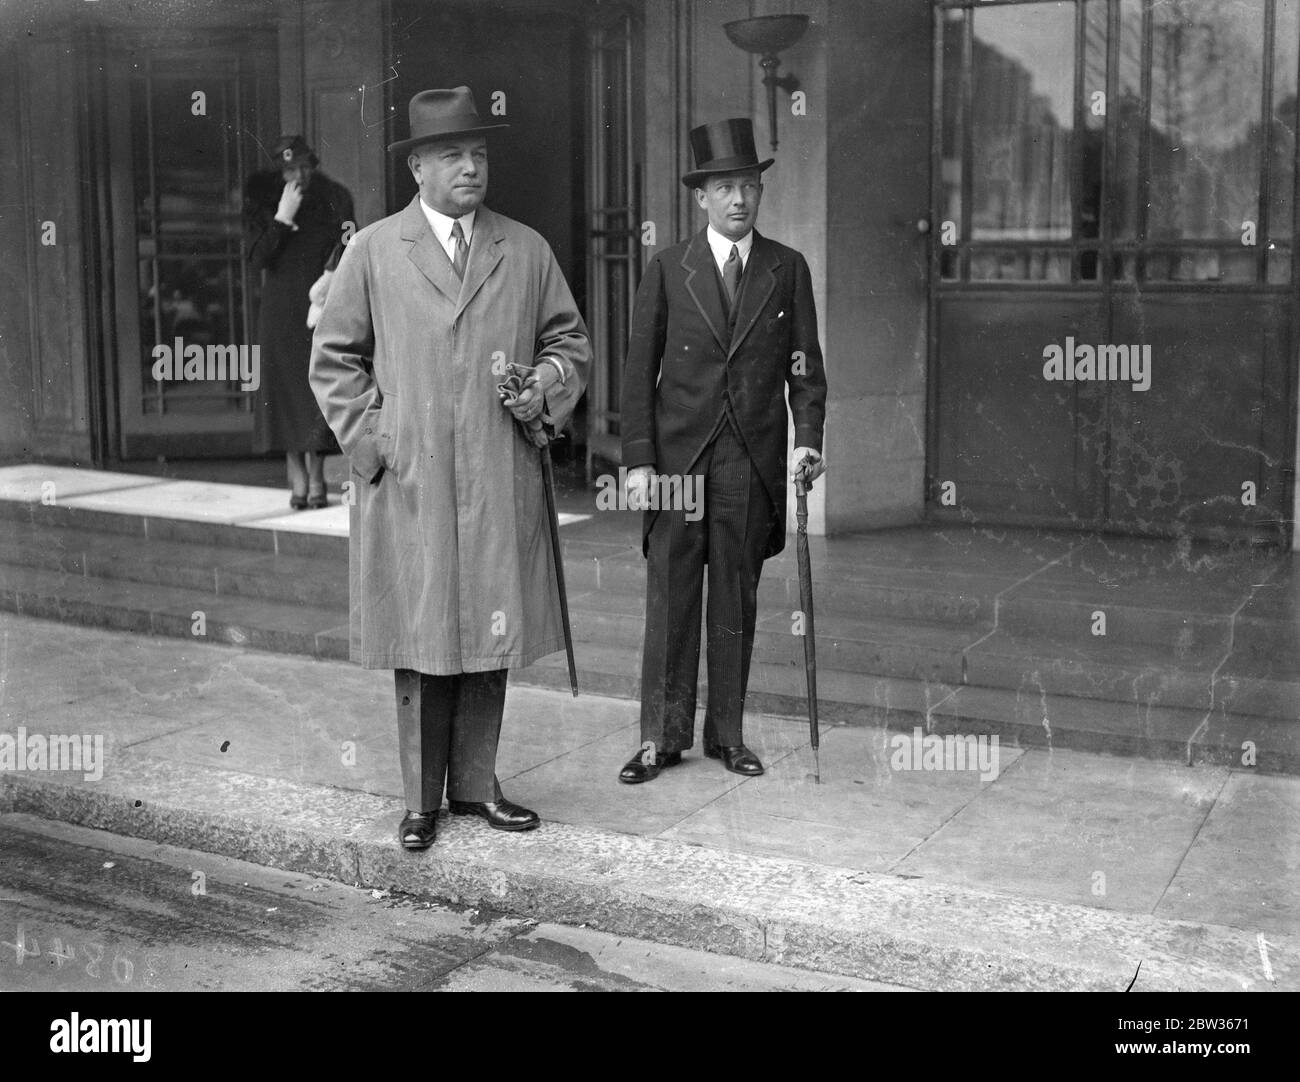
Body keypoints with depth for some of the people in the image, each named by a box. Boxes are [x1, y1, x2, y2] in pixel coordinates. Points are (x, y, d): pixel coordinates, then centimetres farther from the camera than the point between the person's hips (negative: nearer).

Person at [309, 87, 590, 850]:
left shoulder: (527, 250, 10)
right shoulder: (373, 251, 4)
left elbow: (570, 339, 17)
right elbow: (334, 358, 6)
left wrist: (548, 382, -4)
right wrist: (369, 439, -3)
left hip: (503, 485, 3)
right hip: (409, 483, -2)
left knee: (493, 636, 8)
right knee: (420, 642, 3)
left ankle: (476, 783, 23)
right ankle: (422, 799, 15)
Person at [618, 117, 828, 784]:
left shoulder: (788, 269, 7)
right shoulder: (668, 271, 4)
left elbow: (805, 366, 8)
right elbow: (639, 371, 3)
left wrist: (808, 439, -7)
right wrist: (638, 459, -5)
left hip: (754, 462, 1)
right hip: (679, 456, -1)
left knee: (737, 601, 7)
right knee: (670, 599, 2)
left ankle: (727, 733, 18)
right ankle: (662, 737, 12)